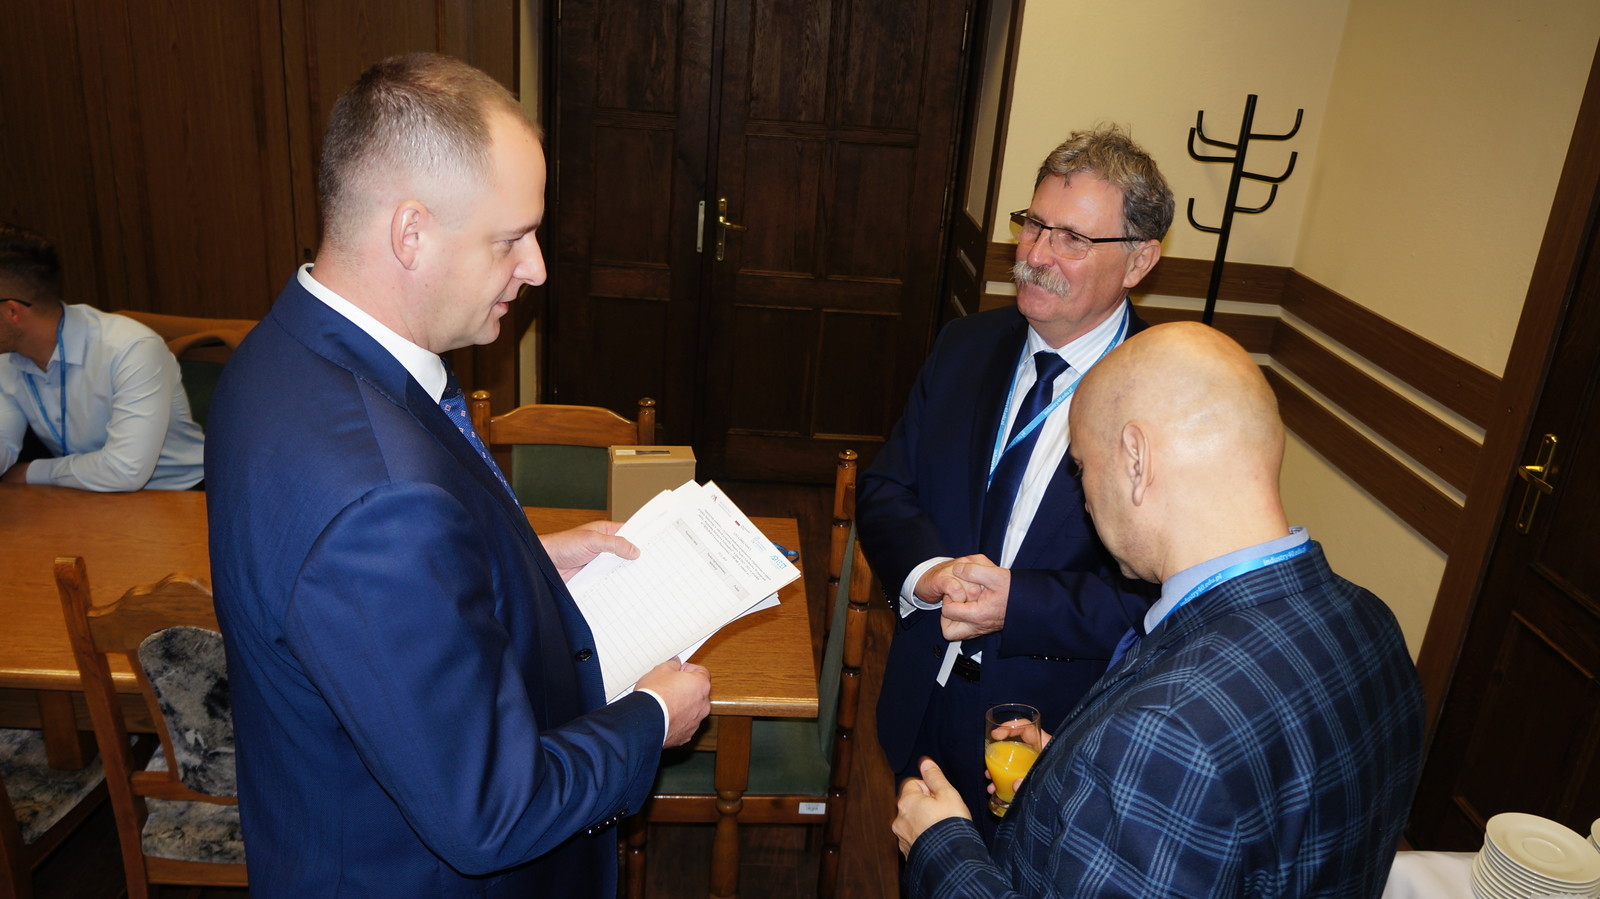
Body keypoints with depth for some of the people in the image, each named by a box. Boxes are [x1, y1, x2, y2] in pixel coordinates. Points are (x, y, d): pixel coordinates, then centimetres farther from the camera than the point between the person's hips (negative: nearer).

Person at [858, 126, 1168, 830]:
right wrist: (927, 572, -21)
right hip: (922, 699, 4)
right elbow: (885, 487, -1)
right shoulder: (968, 344, -2)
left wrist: (1016, 604, -31)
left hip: (1054, 729, -4)